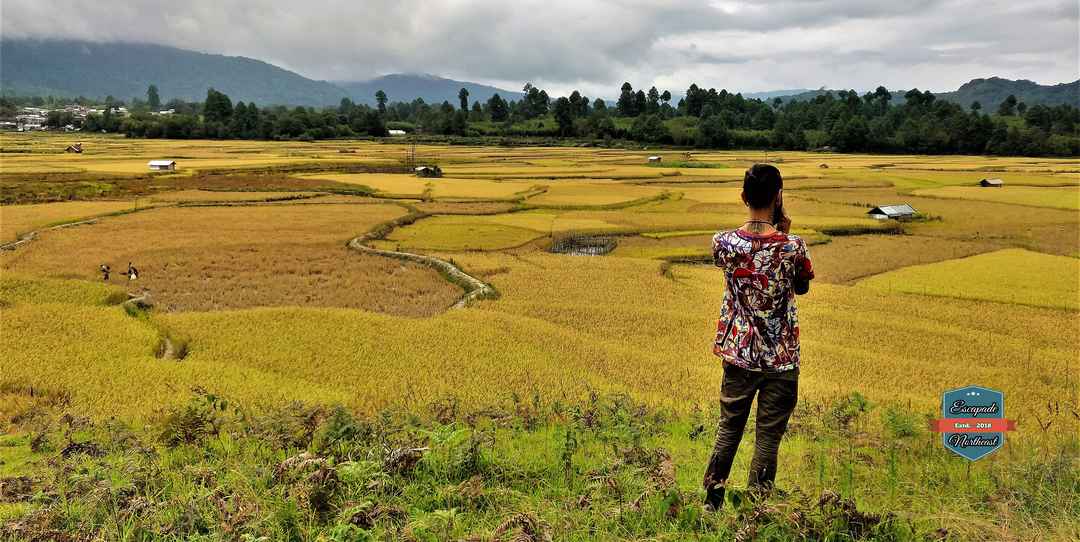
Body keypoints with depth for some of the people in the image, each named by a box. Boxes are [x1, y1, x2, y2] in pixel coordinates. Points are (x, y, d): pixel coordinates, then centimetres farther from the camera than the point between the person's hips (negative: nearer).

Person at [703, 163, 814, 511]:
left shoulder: (723, 243, -10)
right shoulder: (793, 247, -16)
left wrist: (773, 234, 9)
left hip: (738, 353, 2)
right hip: (781, 359, -2)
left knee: (728, 426, 18)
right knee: (768, 436, 9)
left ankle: (712, 499, 28)